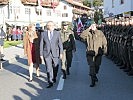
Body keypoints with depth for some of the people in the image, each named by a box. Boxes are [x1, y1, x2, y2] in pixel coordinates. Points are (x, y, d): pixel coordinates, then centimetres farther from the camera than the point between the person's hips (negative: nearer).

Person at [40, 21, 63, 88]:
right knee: (49, 69, -5)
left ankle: (54, 78, 36)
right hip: (46, 54, -1)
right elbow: (41, 45, 4)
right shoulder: (43, 34, 3)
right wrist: (41, 54, 1)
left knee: (55, 68, 11)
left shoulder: (57, 33, 3)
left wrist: (61, 53, -2)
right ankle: (50, 82, 1)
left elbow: (60, 44, 3)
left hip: (55, 53, 1)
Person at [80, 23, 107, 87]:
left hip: (98, 53, 1)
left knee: (97, 65, 12)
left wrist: (104, 50, 6)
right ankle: (93, 81, -3)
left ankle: (94, 75, 41)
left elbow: (104, 42, 10)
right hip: (90, 53, -1)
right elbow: (82, 35, -16)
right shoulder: (88, 33, 3)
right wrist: (88, 29, -14)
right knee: (92, 66, -7)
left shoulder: (100, 33, 4)